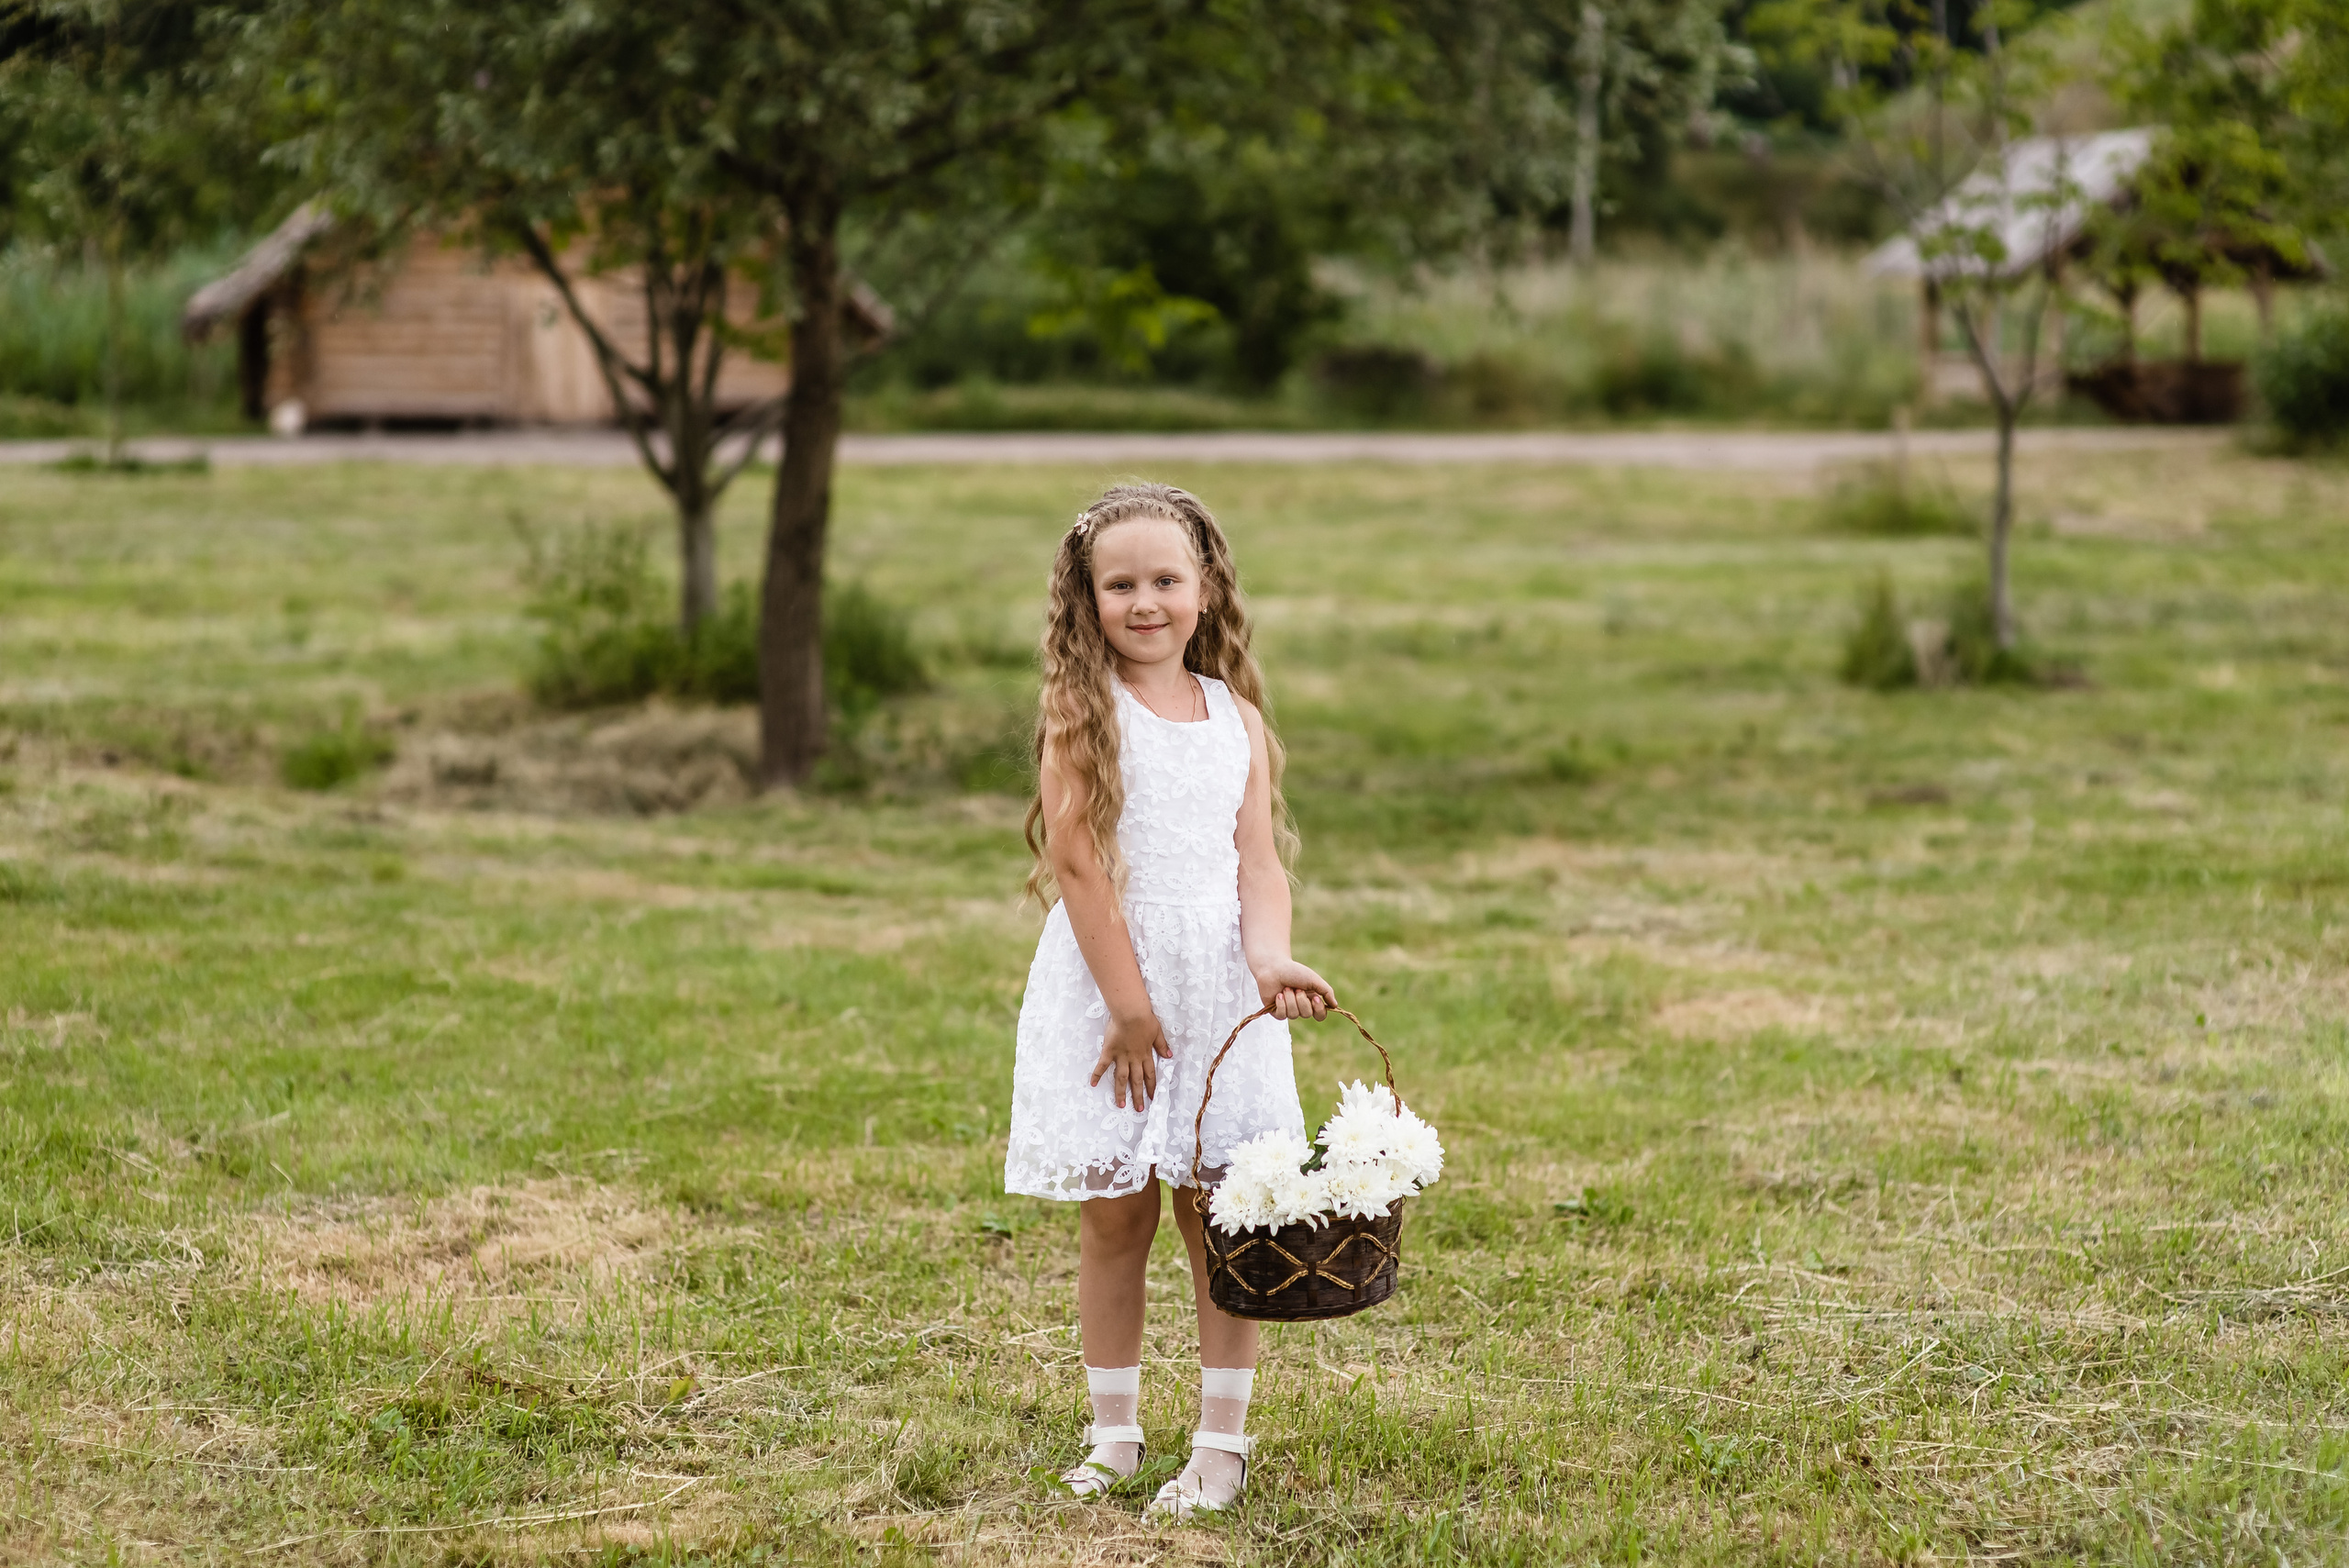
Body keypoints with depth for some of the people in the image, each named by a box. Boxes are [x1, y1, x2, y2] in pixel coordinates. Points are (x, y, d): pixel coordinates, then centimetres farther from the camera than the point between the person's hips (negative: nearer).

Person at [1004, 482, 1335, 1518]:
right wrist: (1131, 1005, -13)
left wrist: (1269, 959, -16)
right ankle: (1114, 1434, 17)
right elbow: (1078, 861, -10)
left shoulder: (1239, 719, 7)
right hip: (1103, 989, -2)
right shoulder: (1081, 711, -5)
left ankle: (1222, 1441, 10)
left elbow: (1259, 860, 3)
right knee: (1112, 1219, 4)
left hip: (1218, 994, 2)